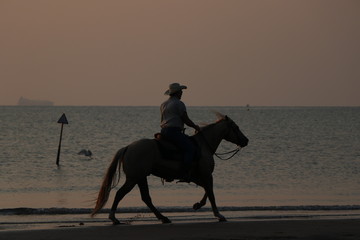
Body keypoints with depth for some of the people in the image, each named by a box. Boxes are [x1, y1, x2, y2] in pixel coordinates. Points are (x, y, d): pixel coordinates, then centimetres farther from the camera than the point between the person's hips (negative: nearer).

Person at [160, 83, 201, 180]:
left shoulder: (163, 104, 19)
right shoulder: (179, 104, -9)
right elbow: (186, 120, -9)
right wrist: (196, 127, 6)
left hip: (164, 131, 10)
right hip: (174, 131, -10)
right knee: (190, 148, -16)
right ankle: (186, 175, -29)